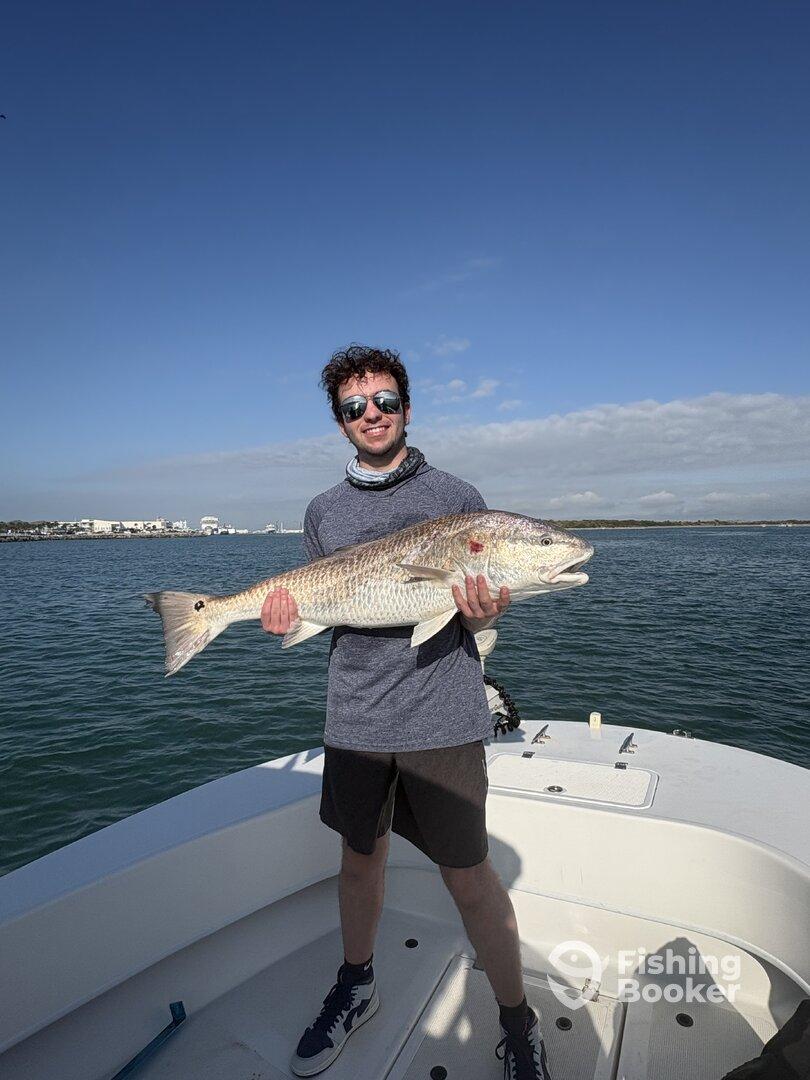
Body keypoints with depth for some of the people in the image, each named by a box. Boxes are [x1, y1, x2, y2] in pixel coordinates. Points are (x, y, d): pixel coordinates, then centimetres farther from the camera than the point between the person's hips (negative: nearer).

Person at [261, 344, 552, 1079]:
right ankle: (356, 988, 46)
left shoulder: (457, 496, -1)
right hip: (355, 719, 3)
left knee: (469, 877, 6)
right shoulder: (324, 511, 8)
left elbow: (481, 607, 2)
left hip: (441, 719, -3)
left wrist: (482, 612, -20)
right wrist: (286, 612, -7)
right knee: (361, 856, 20)